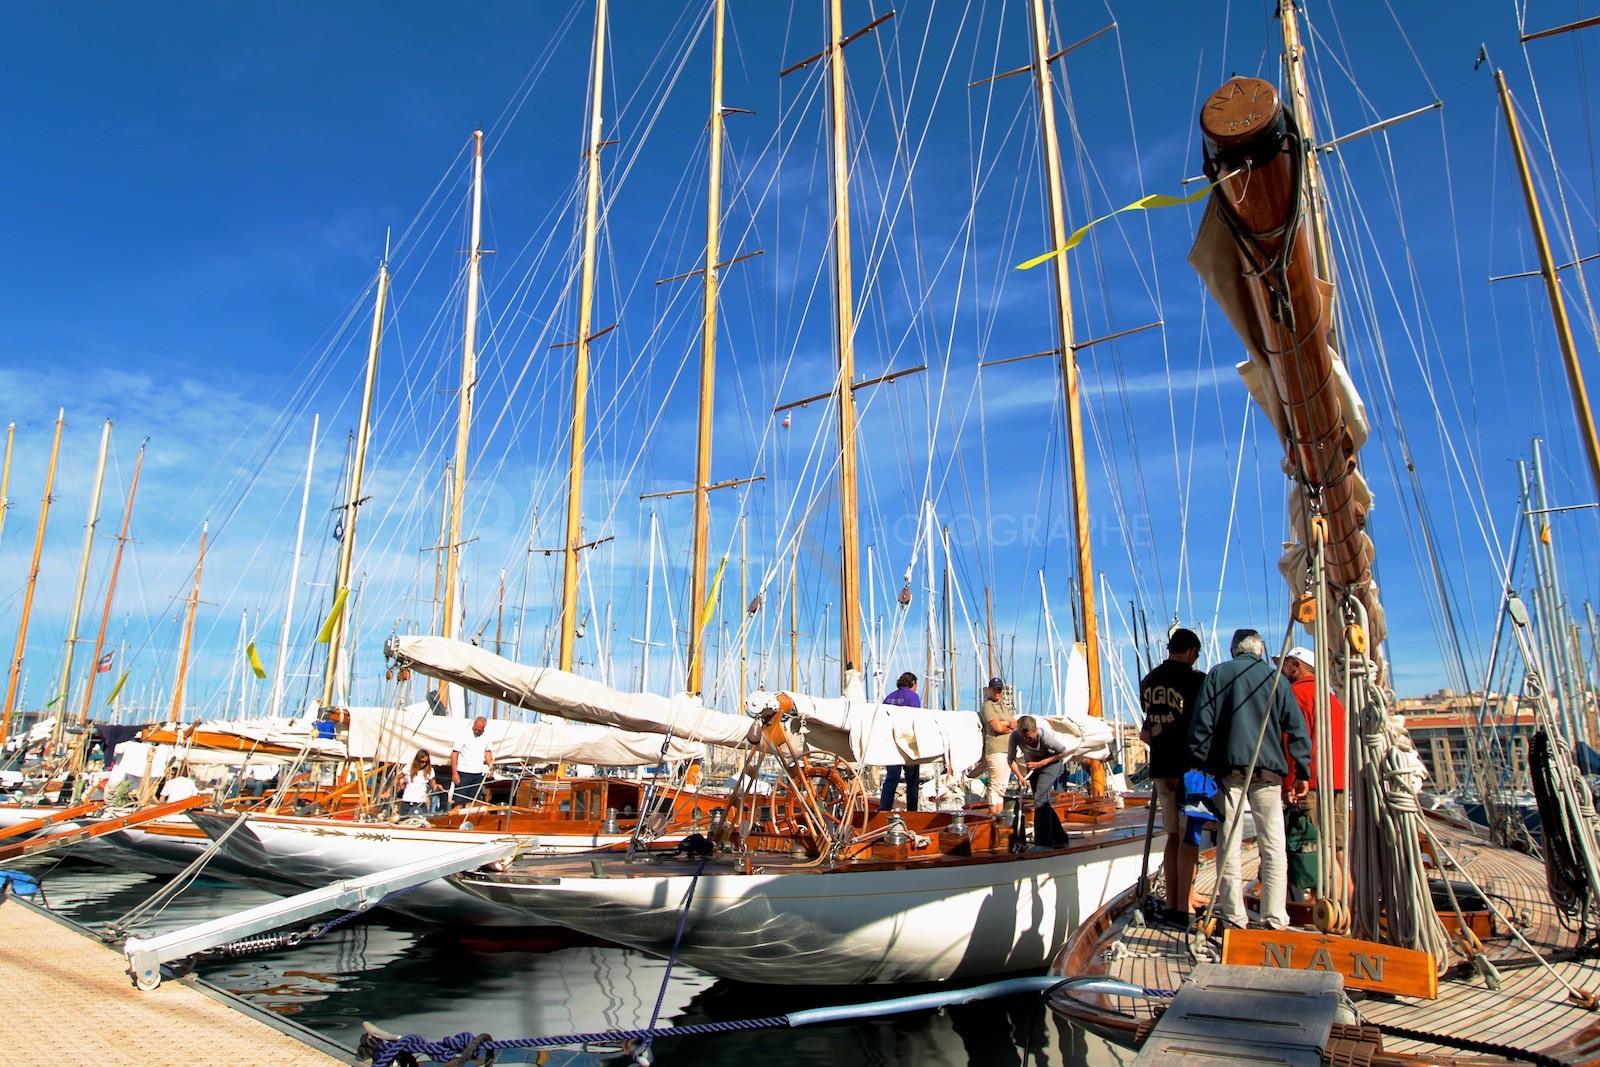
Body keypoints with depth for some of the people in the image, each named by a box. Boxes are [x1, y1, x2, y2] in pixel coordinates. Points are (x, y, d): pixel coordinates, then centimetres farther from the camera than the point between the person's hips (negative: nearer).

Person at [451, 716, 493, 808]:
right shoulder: (464, 736, -10)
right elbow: (454, 754, -9)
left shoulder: (486, 738, 6)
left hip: (478, 774, 5)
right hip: (463, 773, -4)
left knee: (471, 802, 7)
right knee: (459, 801, -6)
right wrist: (454, 773, -14)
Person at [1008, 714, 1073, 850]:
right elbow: (1010, 759, -14)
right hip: (1033, 766, 5)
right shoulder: (1015, 736, -26)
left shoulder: (1045, 736, -35)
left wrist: (1041, 763, -23)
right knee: (1043, 802, 7)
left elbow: (1063, 752, -18)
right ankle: (1060, 839, 21)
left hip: (1050, 762, -5)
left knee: (1040, 798, -20)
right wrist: (1020, 776, -26)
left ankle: (1043, 842, -19)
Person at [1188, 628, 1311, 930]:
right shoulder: (1274, 677, 8)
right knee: (1273, 846, 6)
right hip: (1268, 770, 1)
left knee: (1229, 845, 3)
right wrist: (1303, 774, 8)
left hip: (1228, 768, 0)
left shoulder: (1216, 674, 7)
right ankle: (1275, 919, 6)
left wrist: (1199, 765, 4)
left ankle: (1234, 916, 5)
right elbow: (1296, 727, 5)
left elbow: (1201, 723, 1)